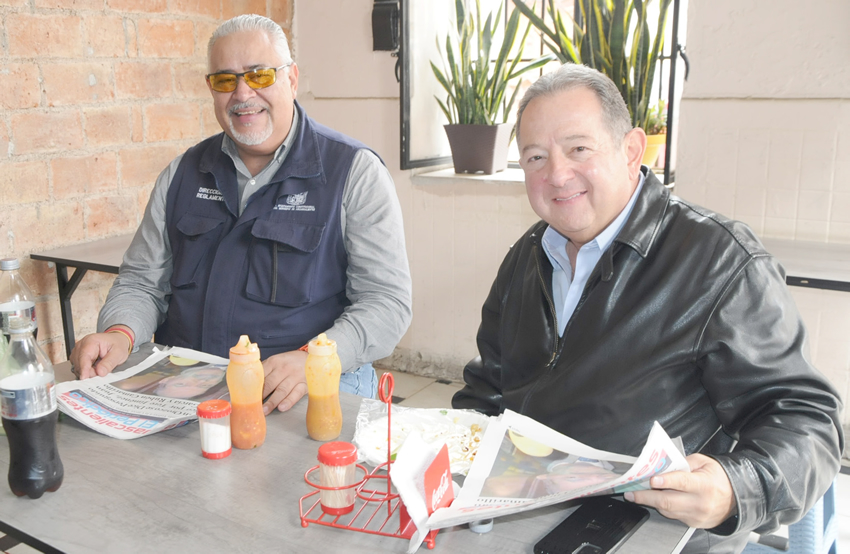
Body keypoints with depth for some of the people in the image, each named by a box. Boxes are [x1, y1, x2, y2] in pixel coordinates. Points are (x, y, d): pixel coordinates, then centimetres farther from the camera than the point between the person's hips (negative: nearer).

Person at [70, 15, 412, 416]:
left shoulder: (356, 172, 0)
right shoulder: (182, 174, 15)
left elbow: (387, 301, -6)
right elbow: (142, 282, 18)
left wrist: (313, 360, -23)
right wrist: (120, 333, -5)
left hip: (310, 388, -3)